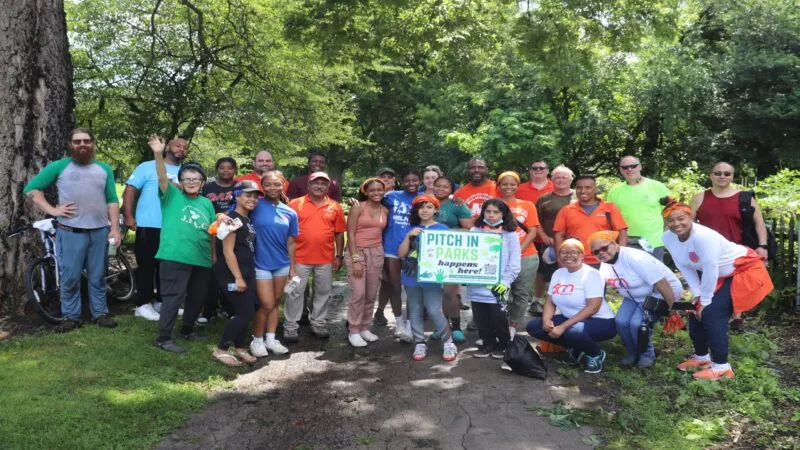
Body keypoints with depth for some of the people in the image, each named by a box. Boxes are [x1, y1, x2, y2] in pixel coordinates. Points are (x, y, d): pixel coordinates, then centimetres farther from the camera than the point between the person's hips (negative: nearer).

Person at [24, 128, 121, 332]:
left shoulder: (104, 168, 13)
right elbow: (31, 188, 5)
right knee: (69, 277, 2)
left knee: (98, 276, 9)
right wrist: (51, 209, -5)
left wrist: (115, 228, 3)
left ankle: (100, 314, 17)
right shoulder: (59, 166, 4)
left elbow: (112, 201, 11)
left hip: (100, 231, 2)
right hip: (70, 231, -2)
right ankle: (71, 317, 12)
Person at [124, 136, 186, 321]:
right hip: (149, 226, -5)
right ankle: (143, 304, 9)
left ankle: (163, 301, 24)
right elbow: (130, 190, -4)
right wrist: (128, 217, -12)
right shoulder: (148, 167, 1)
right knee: (146, 266, 1)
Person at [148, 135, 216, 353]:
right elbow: (162, 178, -16)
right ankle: (163, 338, 2)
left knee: (197, 298, 15)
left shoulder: (207, 204, 15)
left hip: (202, 259, 6)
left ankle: (187, 330, 34)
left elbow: (213, 231, 19)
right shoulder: (173, 196, 1)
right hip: (175, 257, -6)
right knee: (173, 297, -6)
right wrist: (159, 155, -31)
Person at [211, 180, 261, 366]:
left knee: (244, 312, 12)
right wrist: (237, 277, -21)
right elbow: (227, 250, -19)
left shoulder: (249, 219, 12)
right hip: (231, 274, -8)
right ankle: (220, 350, 3)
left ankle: (239, 347, 26)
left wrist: (246, 276, 14)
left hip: (247, 272, 8)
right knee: (246, 312, -8)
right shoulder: (231, 218, -14)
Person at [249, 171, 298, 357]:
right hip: (261, 264, -4)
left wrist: (292, 268, 10)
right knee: (266, 305, -3)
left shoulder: (290, 213, 3)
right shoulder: (256, 206, -9)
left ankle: (271, 339, 25)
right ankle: (257, 340, 16)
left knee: (275, 303, 13)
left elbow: (290, 242, 8)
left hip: (282, 264, 4)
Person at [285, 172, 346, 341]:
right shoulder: (295, 204, -2)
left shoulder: (335, 207, 4)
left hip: (326, 259, 2)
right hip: (300, 258, -2)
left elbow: (339, 233, 7)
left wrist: (339, 256, 4)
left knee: (323, 292, 11)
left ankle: (318, 324, 24)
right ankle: (290, 327, 12)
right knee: (295, 292, 4)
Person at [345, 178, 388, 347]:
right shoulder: (358, 207, -6)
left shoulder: (385, 211, 10)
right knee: (358, 293, -11)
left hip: (376, 253, 5)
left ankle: (365, 328, 20)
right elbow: (350, 234, -9)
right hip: (357, 251, -5)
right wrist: (356, 259, -15)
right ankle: (354, 331, 0)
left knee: (371, 294, 7)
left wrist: (381, 254, 7)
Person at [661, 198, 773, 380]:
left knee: (712, 313, -16)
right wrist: (697, 295, -8)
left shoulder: (702, 236, -36)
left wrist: (705, 301, -19)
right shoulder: (668, 238, -11)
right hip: (720, 275, 8)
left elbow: (711, 271, -29)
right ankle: (701, 357, 27)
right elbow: (685, 268, -2)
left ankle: (722, 367, -4)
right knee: (696, 312, 6)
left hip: (744, 270, -8)